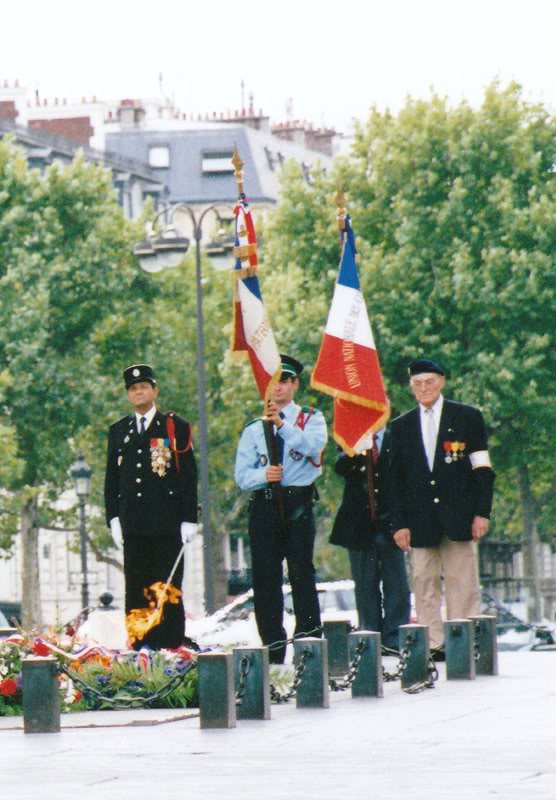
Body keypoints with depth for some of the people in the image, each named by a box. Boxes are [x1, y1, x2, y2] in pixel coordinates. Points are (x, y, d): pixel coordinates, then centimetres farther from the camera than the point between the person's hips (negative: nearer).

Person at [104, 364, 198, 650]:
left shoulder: (176, 427, 4)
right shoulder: (118, 431, 14)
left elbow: (189, 476, 1)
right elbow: (111, 478, 15)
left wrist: (188, 519, -6)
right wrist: (114, 518, 5)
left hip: (167, 523, -3)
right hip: (133, 525, 3)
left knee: (168, 587, -2)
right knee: (136, 589, 2)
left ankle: (171, 645, 0)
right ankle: (140, 648, 4)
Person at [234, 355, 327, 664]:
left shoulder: (312, 419, 10)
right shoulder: (254, 430, 16)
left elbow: (314, 445, -13)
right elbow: (242, 476, 9)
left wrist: (282, 424, -21)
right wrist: (264, 475, -12)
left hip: (298, 503, -3)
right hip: (264, 507, 3)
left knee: (302, 573, -8)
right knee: (266, 578, 1)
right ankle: (273, 648, 5)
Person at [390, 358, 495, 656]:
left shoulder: (468, 417, 6)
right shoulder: (402, 426, 12)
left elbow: (482, 469, 4)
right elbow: (397, 478, 10)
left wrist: (482, 512, -4)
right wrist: (400, 523, 3)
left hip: (459, 516, -2)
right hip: (421, 520, 2)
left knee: (462, 582, -3)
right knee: (424, 583, -1)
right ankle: (432, 645, 0)